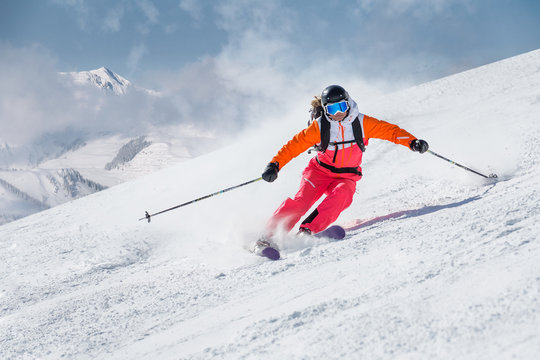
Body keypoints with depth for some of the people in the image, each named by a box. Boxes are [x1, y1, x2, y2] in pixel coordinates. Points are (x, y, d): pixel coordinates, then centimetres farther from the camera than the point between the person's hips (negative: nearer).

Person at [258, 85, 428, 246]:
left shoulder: (361, 123, -8)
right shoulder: (319, 126, -10)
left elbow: (389, 130, -5)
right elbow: (295, 145, -7)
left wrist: (412, 142, -18)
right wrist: (274, 165, -17)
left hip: (346, 177, 1)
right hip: (320, 172, -1)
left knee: (342, 194, -33)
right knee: (302, 200, -24)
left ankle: (307, 230, -34)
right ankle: (269, 234, -17)